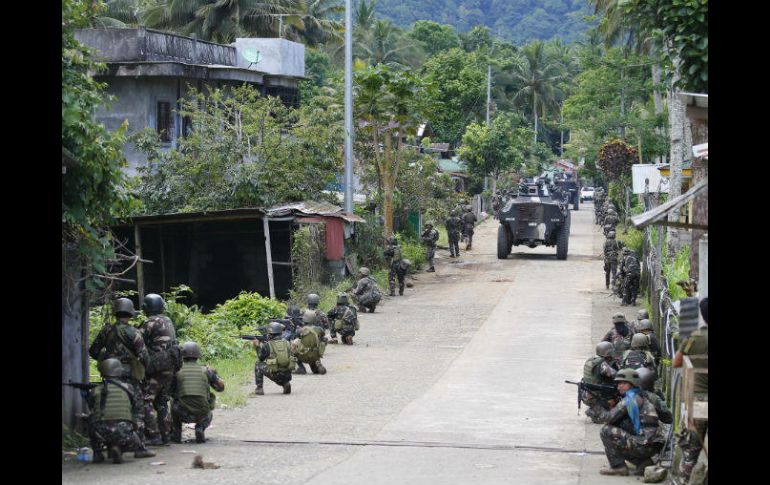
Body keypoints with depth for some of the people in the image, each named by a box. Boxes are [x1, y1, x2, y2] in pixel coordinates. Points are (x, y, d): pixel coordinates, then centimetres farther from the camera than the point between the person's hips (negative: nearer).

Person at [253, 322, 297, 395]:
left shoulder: (267, 345, -5)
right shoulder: (286, 343, 8)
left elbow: (260, 359, 11)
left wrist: (257, 346, 26)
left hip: (275, 375, -5)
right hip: (287, 375, 5)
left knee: (258, 365, 19)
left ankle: (259, 389, 15)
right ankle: (285, 384, 13)